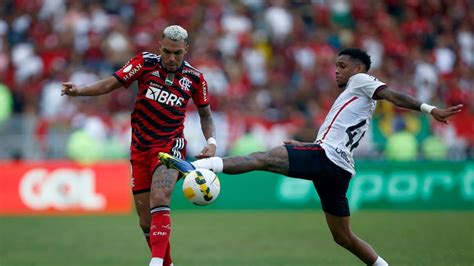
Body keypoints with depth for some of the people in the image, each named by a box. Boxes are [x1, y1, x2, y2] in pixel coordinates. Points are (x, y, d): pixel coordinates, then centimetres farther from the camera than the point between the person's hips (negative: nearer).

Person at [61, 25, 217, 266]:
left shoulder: (194, 78, -1)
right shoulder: (145, 62, -4)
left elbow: (205, 113, 13)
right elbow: (112, 83, -8)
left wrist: (211, 142, -2)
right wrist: (79, 91, -23)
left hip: (170, 146, -2)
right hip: (140, 149, 2)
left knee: (159, 201, -28)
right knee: (146, 223, 4)